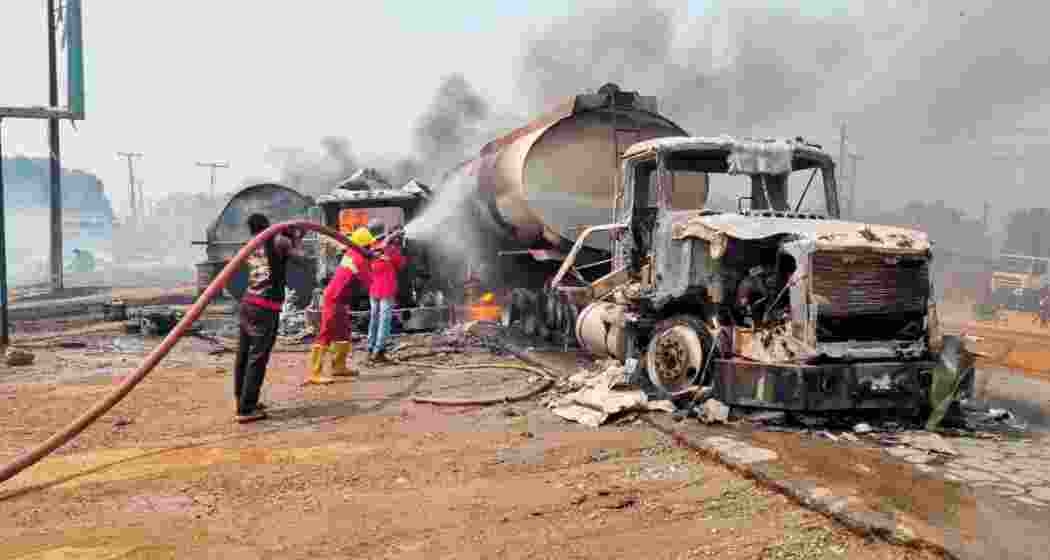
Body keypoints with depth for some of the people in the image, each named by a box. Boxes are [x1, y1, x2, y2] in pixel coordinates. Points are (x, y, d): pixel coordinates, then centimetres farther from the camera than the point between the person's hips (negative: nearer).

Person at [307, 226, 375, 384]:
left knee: (344, 332, 19)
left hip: (338, 298, 10)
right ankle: (314, 374, -14)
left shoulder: (351, 253, 9)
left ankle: (339, 366, 27)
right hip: (335, 300, -10)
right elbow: (368, 283, -7)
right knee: (326, 335, -12)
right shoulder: (360, 260, -15)